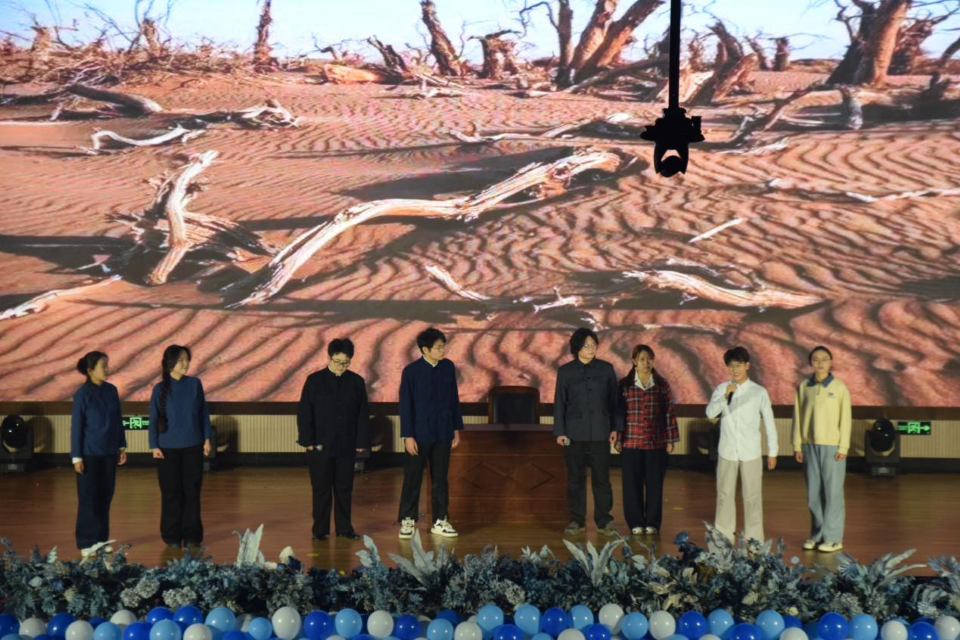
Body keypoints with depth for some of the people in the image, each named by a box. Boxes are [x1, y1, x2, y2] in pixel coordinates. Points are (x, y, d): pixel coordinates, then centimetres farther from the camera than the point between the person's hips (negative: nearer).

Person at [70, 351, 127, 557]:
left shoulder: (111, 390, 4)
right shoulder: (82, 394, -11)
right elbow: (76, 426, -9)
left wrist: (122, 446, 11)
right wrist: (76, 457, -11)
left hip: (109, 453, 5)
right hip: (89, 454, -5)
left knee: (105, 496, 9)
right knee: (88, 498, 1)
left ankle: (101, 539, 19)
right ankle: (86, 543, 10)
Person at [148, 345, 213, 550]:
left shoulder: (195, 384, 1)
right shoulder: (160, 388, -4)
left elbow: (204, 413, 7)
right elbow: (154, 419, -1)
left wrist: (207, 438, 5)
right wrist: (154, 446, -5)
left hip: (193, 447, 2)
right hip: (168, 448, -1)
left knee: (192, 492, 5)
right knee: (171, 493, 4)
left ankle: (192, 536, 14)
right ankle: (172, 537, 15)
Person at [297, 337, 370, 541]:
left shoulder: (357, 382, 4)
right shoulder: (315, 380, -2)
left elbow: (363, 415, 6)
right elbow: (304, 412, -2)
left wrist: (362, 441, 0)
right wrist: (307, 440, -8)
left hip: (347, 446, 2)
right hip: (320, 446, -2)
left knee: (344, 489, 8)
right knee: (321, 490, 4)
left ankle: (344, 527, 16)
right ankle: (320, 529, 11)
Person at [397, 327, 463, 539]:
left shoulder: (448, 367, 2)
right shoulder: (411, 371, -10)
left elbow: (454, 399, 9)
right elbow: (405, 405, -8)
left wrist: (457, 429, 9)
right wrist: (408, 436, -10)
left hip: (442, 433, 4)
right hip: (419, 434, -4)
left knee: (440, 478, 10)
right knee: (412, 478, 4)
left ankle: (440, 521, 18)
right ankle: (407, 520, 15)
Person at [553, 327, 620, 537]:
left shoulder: (606, 369, 4)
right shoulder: (565, 371, 2)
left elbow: (613, 400, 7)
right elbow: (559, 403, 4)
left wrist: (615, 428, 2)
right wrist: (559, 432, -2)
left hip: (600, 432, 0)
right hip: (574, 433, 0)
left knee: (602, 478, 1)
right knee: (575, 478, 5)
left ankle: (604, 522, 9)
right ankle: (576, 521, 14)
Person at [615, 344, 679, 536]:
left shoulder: (662, 385, 4)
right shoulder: (625, 385, 3)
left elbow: (669, 412, 4)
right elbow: (618, 412, 4)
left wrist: (670, 440, 1)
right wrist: (618, 438, 0)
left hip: (656, 442, 0)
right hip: (631, 441, 0)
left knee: (655, 483, 4)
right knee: (632, 483, 3)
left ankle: (652, 522, 15)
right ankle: (635, 522, 13)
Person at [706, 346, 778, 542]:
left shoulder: (759, 392, 0)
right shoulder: (722, 389, 2)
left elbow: (769, 422, 5)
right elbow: (710, 412, -12)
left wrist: (772, 452, 6)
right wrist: (725, 396, -27)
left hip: (751, 453, -1)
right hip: (727, 452, 1)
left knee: (752, 496, 3)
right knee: (724, 495, 6)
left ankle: (754, 540, 11)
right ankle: (723, 538, 14)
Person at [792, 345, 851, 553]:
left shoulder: (839, 387, -2)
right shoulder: (803, 386, 6)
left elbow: (845, 418, -2)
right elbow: (798, 416, 8)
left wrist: (843, 447, -6)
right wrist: (797, 444, 5)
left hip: (832, 446, -3)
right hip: (810, 446, 3)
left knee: (833, 492, 0)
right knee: (813, 493, 7)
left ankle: (833, 538, 5)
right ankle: (817, 535, 16)